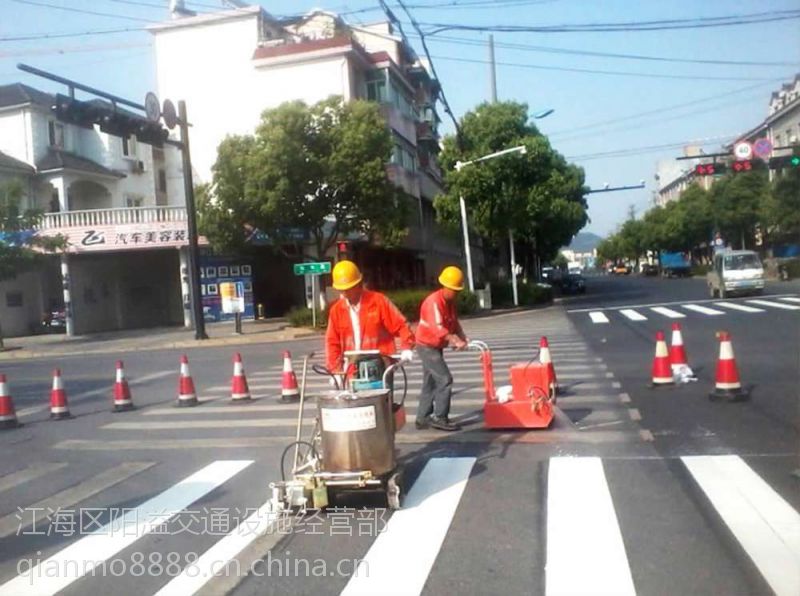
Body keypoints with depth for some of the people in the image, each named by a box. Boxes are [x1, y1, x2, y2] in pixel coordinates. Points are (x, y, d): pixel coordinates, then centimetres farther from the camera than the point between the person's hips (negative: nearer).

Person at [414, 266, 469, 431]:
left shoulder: (450, 302, 8)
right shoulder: (433, 301, -22)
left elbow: (454, 322, 8)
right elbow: (438, 328, -33)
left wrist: (462, 337, -10)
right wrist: (455, 341, -41)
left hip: (436, 347, 9)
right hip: (427, 347, -9)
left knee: (430, 383, 12)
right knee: (445, 379, -13)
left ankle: (423, 418, 19)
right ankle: (439, 418, -8)